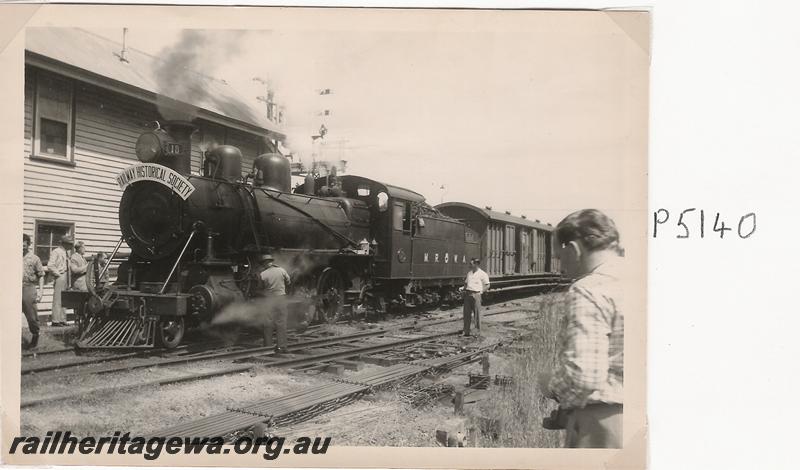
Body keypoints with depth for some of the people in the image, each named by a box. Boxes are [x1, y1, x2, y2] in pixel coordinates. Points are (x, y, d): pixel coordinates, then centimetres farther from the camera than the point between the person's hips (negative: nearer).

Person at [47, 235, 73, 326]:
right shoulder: (56, 252, -9)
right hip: (59, 277, -9)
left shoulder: (65, 253, 18)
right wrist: (58, 274, -14)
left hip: (65, 278, 9)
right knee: (57, 299, -7)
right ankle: (55, 320, -4)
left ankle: (62, 320, 18)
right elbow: (50, 266, -17)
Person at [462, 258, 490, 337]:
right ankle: (466, 331, 10)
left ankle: (478, 332, 5)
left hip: (476, 294, -5)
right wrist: (464, 289, 8)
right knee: (466, 313, 5)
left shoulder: (482, 274, -2)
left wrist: (480, 292, -8)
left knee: (477, 314, -2)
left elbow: (487, 285, 0)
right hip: (467, 294, 5)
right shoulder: (469, 272, 16)